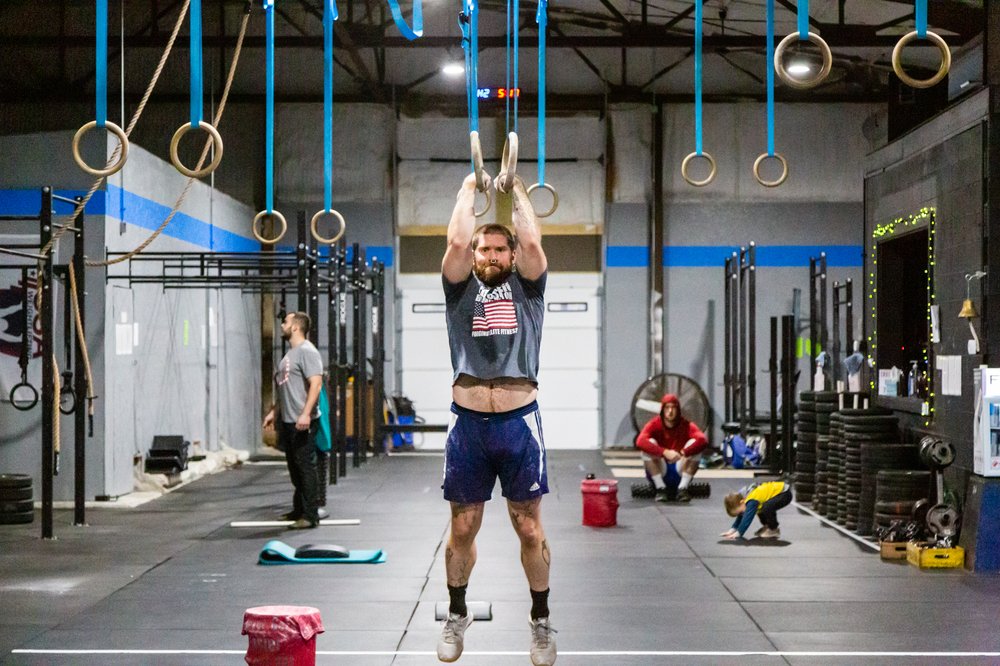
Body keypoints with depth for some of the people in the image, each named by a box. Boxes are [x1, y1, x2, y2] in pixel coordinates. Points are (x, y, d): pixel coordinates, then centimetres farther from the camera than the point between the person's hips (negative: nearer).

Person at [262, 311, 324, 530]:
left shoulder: (307, 351, -12)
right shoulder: (291, 353, 19)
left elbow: (316, 383, -21)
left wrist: (305, 413, -29)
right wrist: (274, 412, 26)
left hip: (302, 422, -10)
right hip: (288, 421, 10)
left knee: (305, 466, -8)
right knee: (294, 467, 15)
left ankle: (310, 515, -6)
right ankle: (299, 510, 23)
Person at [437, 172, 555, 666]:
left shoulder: (526, 288, 10)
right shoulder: (461, 289, 10)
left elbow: (532, 242, -6)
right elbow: (456, 242, -4)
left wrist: (517, 193, 4)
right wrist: (468, 191, 5)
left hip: (519, 422, -1)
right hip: (468, 423, 1)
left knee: (530, 527, 4)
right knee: (462, 528, 9)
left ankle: (541, 622, 16)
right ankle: (456, 616, 25)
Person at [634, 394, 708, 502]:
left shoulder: (686, 425, -7)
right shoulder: (654, 424, -10)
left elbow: (703, 440, -26)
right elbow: (640, 442, -30)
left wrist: (683, 453, -41)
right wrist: (665, 452, -42)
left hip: (680, 471, 1)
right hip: (659, 472, -1)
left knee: (694, 444, -20)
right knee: (649, 444, -25)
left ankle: (683, 488, -16)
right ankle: (661, 488, -19)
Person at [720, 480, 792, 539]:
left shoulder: (752, 501, -27)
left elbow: (747, 518, -32)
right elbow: (740, 516, 11)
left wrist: (738, 533, -32)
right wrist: (732, 529, 4)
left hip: (785, 494, -10)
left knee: (766, 508, -29)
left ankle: (773, 530, -9)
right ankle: (767, 526, 22)